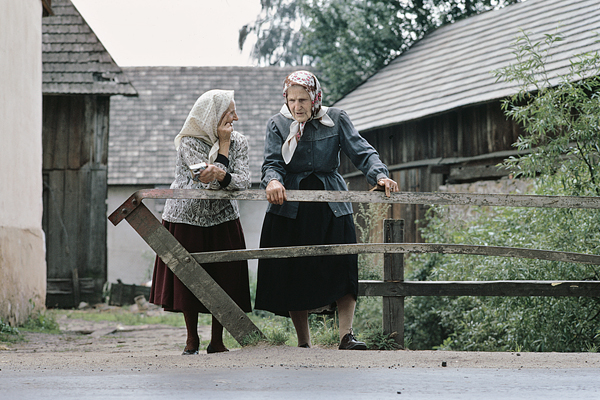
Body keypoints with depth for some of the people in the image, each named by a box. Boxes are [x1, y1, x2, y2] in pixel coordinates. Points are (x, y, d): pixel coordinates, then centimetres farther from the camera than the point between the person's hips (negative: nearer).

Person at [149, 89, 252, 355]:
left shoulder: (238, 142, -2)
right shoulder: (189, 143, -15)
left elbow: (244, 181, -15)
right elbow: (211, 182, -22)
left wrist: (220, 175, -35)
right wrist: (223, 144, -20)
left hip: (222, 219, 3)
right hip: (187, 218, -3)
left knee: (224, 283, -1)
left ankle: (217, 342, 11)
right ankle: (192, 340, 18)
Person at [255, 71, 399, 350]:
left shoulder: (336, 120, 3)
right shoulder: (277, 125, 3)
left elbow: (362, 152, -3)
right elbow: (272, 163, -5)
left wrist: (380, 175, -22)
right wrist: (273, 181, -29)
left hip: (331, 206, 0)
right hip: (290, 208, 0)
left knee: (342, 268, -12)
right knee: (292, 273, -1)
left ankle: (346, 335, -13)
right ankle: (303, 343, 7)